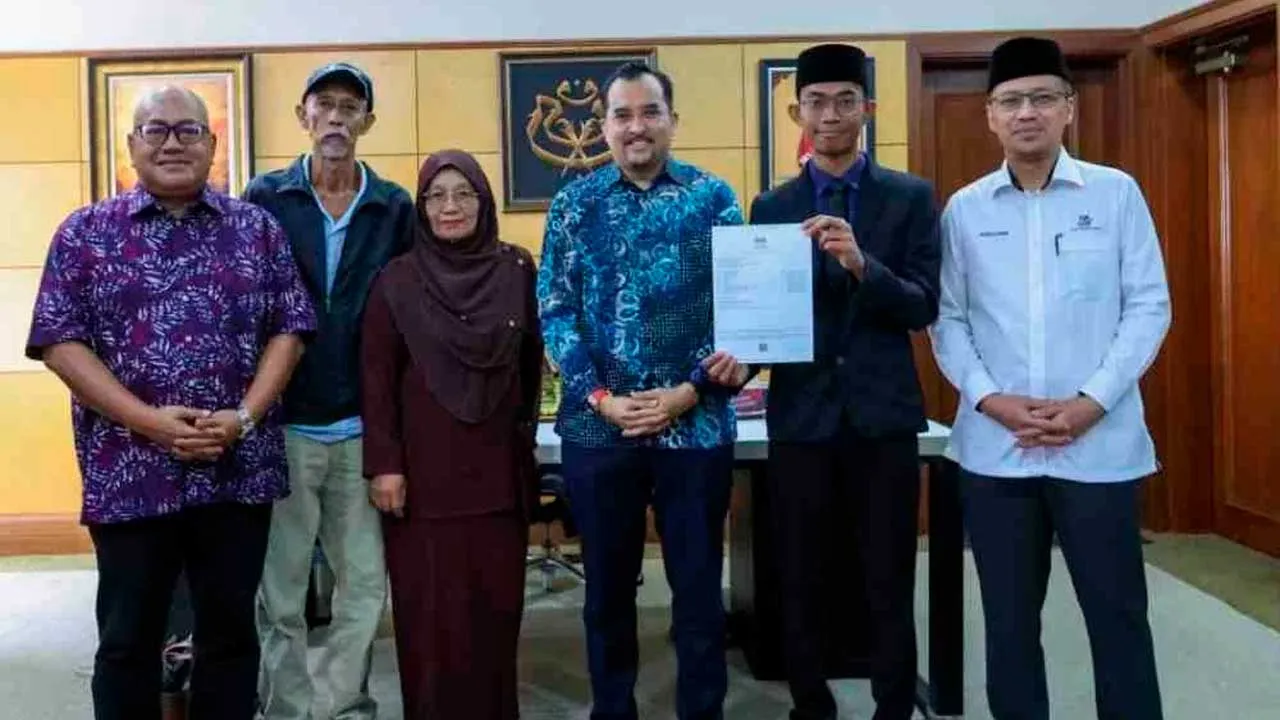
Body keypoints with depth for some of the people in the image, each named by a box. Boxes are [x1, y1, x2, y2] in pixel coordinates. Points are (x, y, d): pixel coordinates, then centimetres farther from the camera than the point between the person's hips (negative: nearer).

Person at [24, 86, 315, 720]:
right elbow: (59, 341, -2)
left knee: (231, 633, 11)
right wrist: (148, 421, -13)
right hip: (129, 471, -1)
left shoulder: (258, 229, 7)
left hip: (239, 467, 1)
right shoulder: (85, 232, 4)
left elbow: (290, 328, 4)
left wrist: (244, 416, -10)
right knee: (127, 640, 10)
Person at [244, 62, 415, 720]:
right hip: (283, 423, -1)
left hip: (362, 426, 2)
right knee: (280, 587, 6)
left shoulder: (394, 207, 5)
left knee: (365, 582, 8)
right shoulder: (265, 198, 2)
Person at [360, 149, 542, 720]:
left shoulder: (516, 271, 5)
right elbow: (377, 377, -3)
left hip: (498, 467, 2)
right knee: (431, 610, 1)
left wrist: (527, 431, 11)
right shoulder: (397, 281, -1)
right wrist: (383, 463, -8)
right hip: (425, 468, -2)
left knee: (496, 602, 6)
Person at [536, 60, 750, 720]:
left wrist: (688, 393, -12)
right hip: (596, 427, 1)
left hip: (696, 423, -1)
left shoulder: (713, 197, 3)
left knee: (698, 586, 9)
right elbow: (555, 311, 0)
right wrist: (602, 398, -11)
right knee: (607, 587, 13)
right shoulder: (574, 203, 5)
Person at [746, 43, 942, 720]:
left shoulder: (911, 197, 4)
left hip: (883, 416, -1)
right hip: (800, 416, 1)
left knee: (889, 586, 6)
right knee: (801, 583, 9)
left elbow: (924, 307, -5)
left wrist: (862, 265, -22)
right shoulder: (771, 206, 8)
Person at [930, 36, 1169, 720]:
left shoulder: (1116, 194, 2)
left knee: (1118, 616, 6)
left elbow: (1149, 306, 0)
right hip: (994, 448, 2)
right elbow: (947, 320, 5)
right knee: (1009, 619, 11)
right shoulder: (964, 209, 6)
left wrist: (1091, 402, -11)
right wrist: (991, 400, -10)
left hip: (1099, 446, -1)